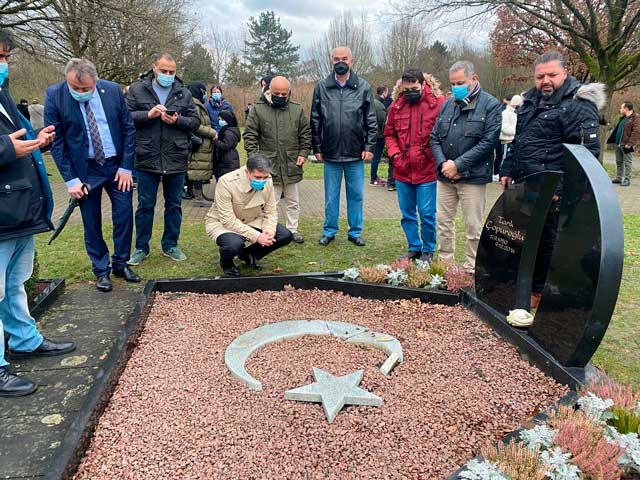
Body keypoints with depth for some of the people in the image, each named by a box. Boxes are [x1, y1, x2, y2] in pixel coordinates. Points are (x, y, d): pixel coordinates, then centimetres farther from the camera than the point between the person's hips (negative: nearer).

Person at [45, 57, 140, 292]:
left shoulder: (113, 90, -7)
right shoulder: (54, 95, -10)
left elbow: (129, 129, -1)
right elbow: (56, 141, -7)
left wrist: (126, 167, -5)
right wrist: (70, 179, -11)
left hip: (118, 165, 2)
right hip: (85, 169, -1)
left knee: (124, 216, 5)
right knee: (92, 223, 6)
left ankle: (120, 264, 24)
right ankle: (101, 270, 22)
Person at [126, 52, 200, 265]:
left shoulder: (183, 93, 6)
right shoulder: (137, 90, 2)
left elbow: (195, 121, 5)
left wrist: (177, 120, -13)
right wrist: (148, 114, -18)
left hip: (176, 160, 2)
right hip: (147, 159, -2)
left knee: (174, 205, 11)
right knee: (145, 205, 8)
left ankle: (170, 245, 25)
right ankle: (141, 247, 21)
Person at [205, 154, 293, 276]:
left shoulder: (267, 181, -14)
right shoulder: (226, 183, -29)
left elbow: (271, 211, -5)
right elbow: (228, 220, -30)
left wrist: (269, 231, -26)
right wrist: (257, 236, -35)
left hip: (251, 221, 6)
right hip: (222, 222, -5)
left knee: (285, 236, -12)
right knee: (235, 243, -38)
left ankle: (248, 254, 13)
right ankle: (226, 262, 1)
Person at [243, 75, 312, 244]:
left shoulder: (297, 109, 4)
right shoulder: (258, 109, -3)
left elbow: (306, 133, 9)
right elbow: (249, 134, -2)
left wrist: (303, 153, 0)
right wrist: (254, 155, -10)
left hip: (291, 165, 3)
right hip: (269, 165, -3)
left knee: (293, 202, 14)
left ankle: (292, 230, 28)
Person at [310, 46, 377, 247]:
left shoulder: (363, 87, 1)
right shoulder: (321, 87, 2)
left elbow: (371, 121, 1)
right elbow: (315, 121, 5)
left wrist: (369, 147, -5)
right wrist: (317, 148, 2)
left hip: (356, 154, 0)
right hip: (330, 154, 0)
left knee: (356, 195, 9)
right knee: (331, 196, 11)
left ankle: (355, 232, 22)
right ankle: (329, 231, 24)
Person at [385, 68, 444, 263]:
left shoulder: (438, 103, -8)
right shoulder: (396, 106, 4)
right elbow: (389, 134, 13)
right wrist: (394, 154, -1)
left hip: (427, 171, -4)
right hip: (402, 172, 4)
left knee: (427, 214, 3)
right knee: (407, 214, 14)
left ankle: (428, 250, 22)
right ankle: (414, 247, 31)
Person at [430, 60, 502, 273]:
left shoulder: (491, 105, -4)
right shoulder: (448, 105, 11)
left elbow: (488, 142, -12)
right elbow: (435, 137, 10)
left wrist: (459, 165, -15)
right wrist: (443, 163, -7)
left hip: (473, 177, -5)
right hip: (445, 176, 5)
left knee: (473, 227, 2)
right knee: (443, 221, 10)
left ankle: (471, 269, 13)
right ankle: (444, 263, 23)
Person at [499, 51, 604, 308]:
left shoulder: (578, 106, -11)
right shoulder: (531, 101, 15)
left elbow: (588, 151, -17)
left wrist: (561, 189, -21)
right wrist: (507, 170, 16)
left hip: (552, 194, -8)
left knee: (548, 243, 1)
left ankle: (540, 292, 16)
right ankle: (528, 286, 33)